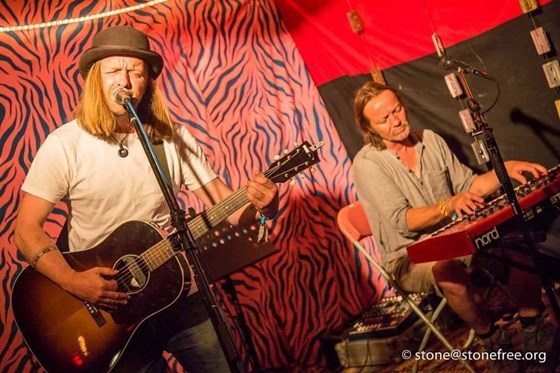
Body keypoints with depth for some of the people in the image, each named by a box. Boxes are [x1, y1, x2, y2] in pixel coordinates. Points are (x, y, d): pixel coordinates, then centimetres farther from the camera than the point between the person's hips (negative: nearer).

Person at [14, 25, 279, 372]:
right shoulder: (65, 144, -10)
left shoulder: (174, 138, -3)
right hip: (108, 311, -2)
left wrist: (261, 204, -24)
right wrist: (72, 281, -25)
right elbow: (28, 229, -10)